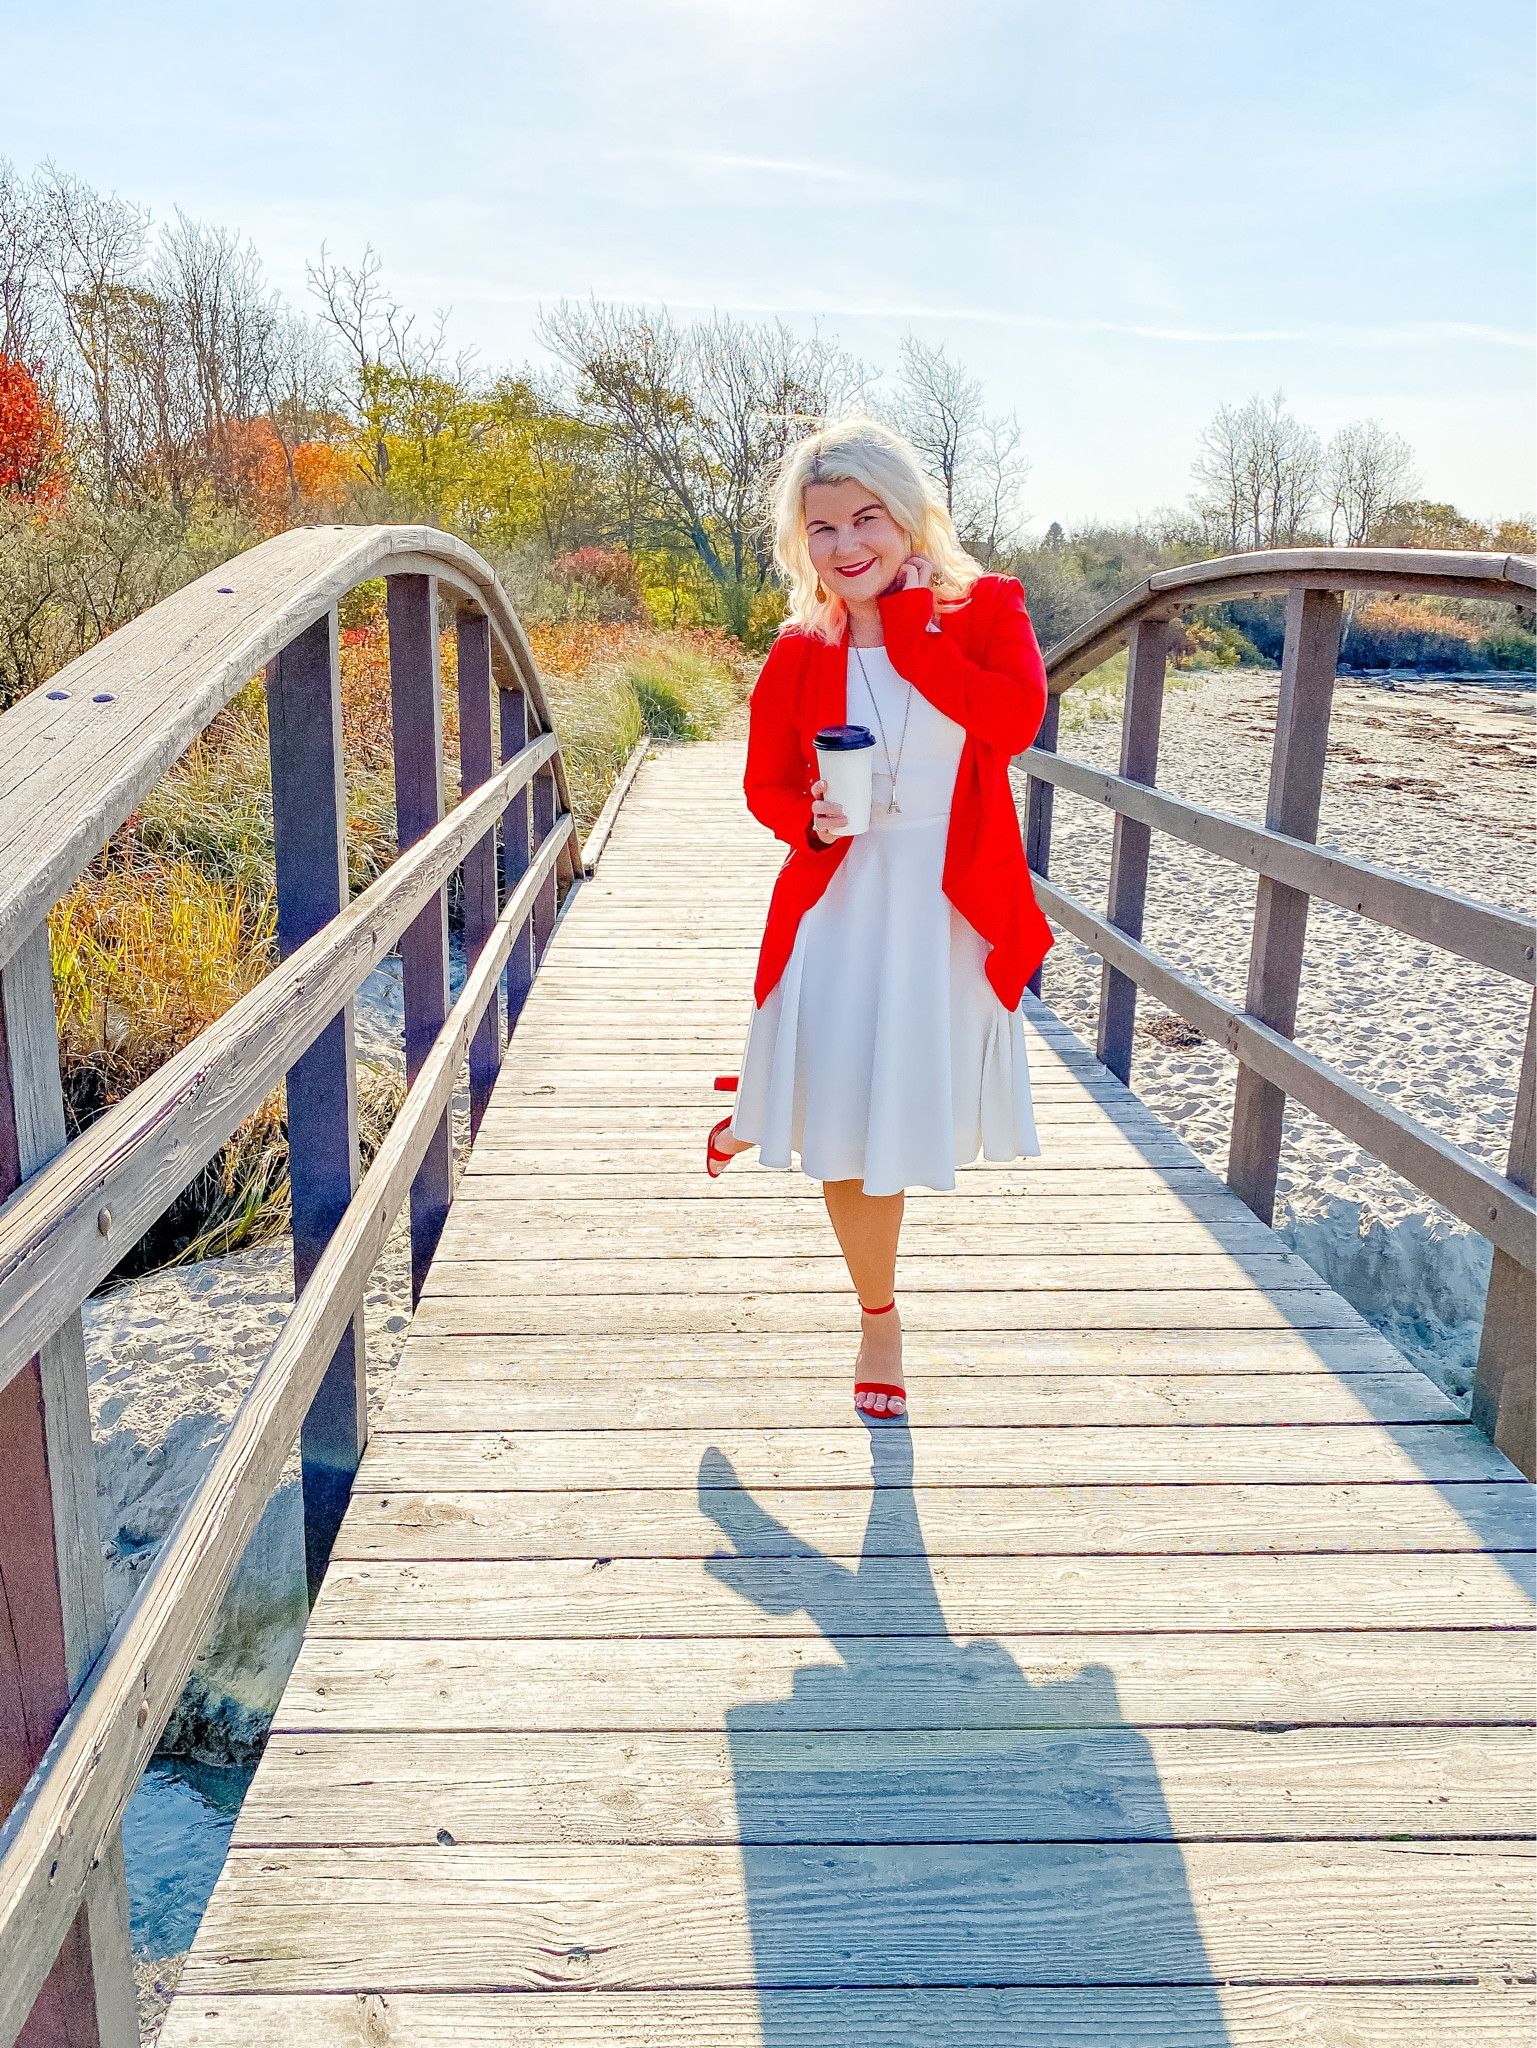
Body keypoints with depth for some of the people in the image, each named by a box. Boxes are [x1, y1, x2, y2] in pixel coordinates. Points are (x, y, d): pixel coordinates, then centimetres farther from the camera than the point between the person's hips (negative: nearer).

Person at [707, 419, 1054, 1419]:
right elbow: (767, 783, 6)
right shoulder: (799, 653, -2)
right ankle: (880, 1318, 33)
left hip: (951, 916, 0)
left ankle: (766, 1120, 46)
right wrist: (812, 818, -16)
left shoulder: (987, 610, -4)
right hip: (839, 916, 0)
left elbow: (1015, 720, -22)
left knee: (908, 1113, 14)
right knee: (851, 1133, 7)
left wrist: (906, 628, -17)